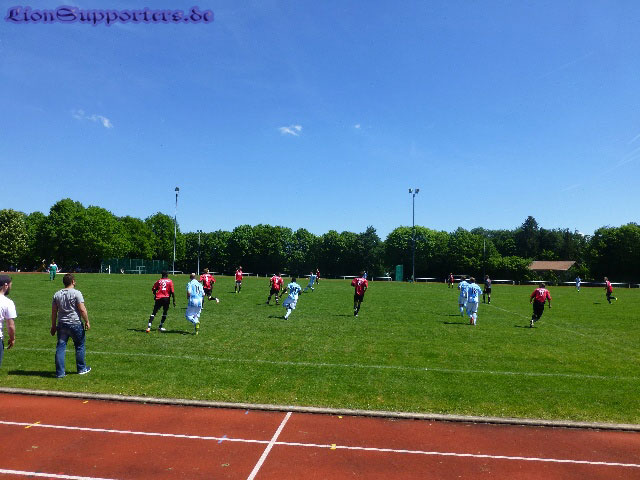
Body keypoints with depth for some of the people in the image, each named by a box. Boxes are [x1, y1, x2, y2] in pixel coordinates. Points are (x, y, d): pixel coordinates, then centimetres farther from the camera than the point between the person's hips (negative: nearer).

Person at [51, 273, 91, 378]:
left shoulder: (57, 294, 7)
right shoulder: (76, 293, -10)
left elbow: (54, 312, 10)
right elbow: (82, 310, -14)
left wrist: (53, 326, 17)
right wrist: (87, 322, -5)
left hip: (61, 325, 5)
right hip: (75, 324, -4)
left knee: (60, 347, 7)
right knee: (80, 346, 11)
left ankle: (60, 372, 7)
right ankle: (81, 368, 21)